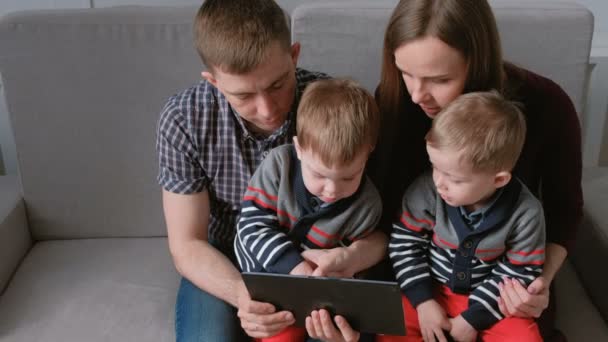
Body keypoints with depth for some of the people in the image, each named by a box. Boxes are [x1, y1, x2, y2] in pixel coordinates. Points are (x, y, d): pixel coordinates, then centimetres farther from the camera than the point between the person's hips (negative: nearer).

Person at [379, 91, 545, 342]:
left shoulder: (525, 213, -18)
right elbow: (404, 242, -8)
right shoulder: (426, 191, -18)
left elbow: (520, 272, -10)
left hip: (490, 299, 0)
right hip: (431, 289, 1)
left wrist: (473, 318, -15)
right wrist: (424, 301, -15)